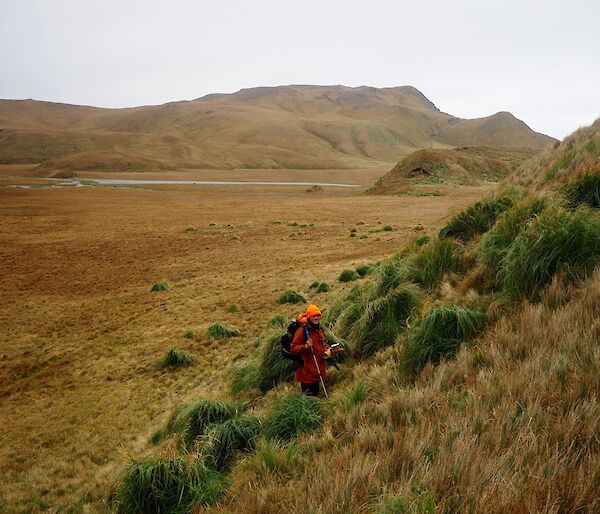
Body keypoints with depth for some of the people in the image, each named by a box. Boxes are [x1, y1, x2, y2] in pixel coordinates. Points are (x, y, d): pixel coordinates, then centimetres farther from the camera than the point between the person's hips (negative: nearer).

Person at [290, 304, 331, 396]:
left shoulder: (319, 330, 11)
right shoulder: (302, 330, -14)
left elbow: (324, 343, 25)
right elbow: (293, 348, -15)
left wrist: (328, 350, 3)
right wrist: (305, 346, -32)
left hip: (318, 370, 8)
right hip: (307, 371, -8)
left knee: (315, 393, 18)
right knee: (308, 395, -6)